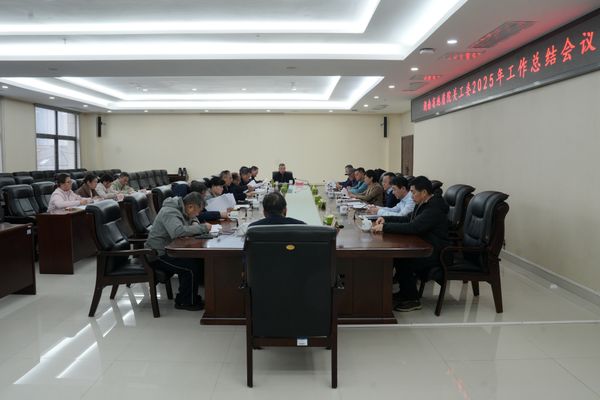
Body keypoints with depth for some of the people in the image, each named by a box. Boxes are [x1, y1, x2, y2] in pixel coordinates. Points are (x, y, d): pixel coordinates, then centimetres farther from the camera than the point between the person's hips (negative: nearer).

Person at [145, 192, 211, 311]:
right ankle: (186, 302, -6)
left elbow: (193, 218, 28)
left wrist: (195, 223, 2)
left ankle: (192, 296, 3)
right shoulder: (169, 212, -22)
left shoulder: (181, 209, 7)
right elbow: (178, 231, -40)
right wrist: (202, 227, -30)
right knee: (192, 267, -24)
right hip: (159, 254, -9)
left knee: (200, 260, -8)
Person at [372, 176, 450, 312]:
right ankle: (405, 292, 9)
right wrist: (386, 219, 7)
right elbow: (407, 219, 21)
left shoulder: (434, 209, -22)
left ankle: (412, 300, -7)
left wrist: (385, 227, -29)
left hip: (435, 253, -10)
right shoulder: (423, 204, 11)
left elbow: (412, 227, -33)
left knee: (403, 260, -24)